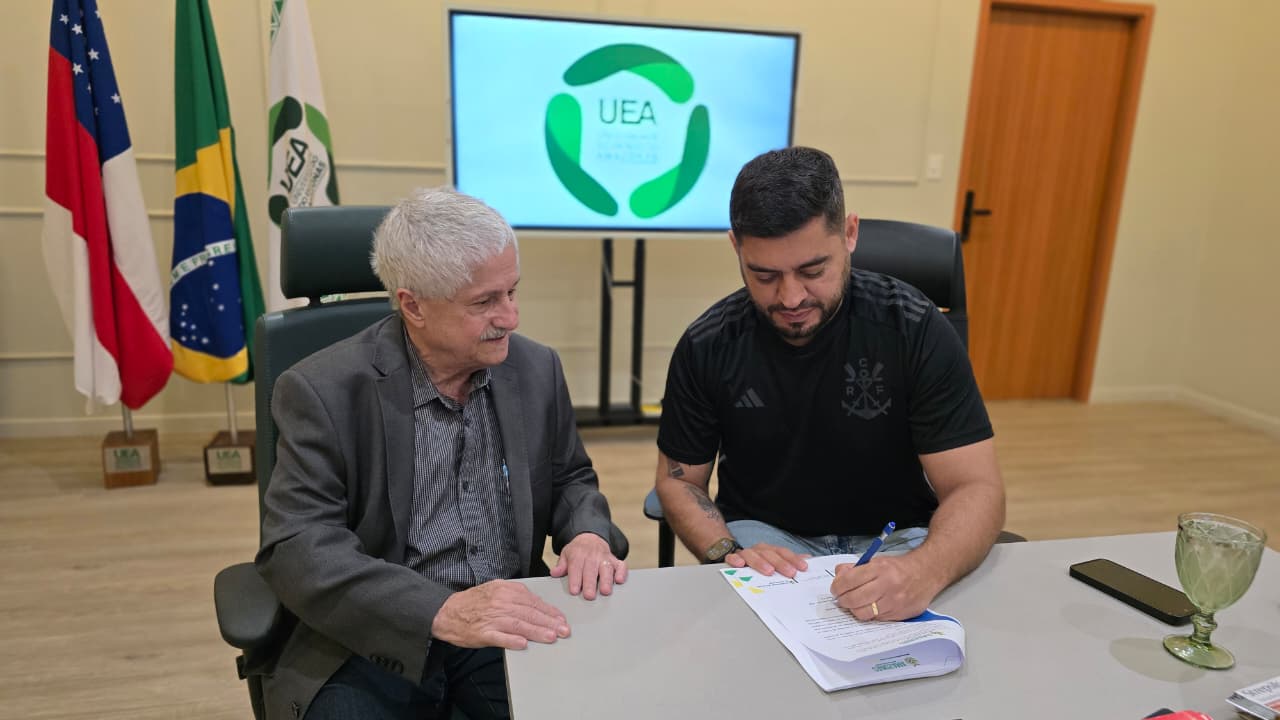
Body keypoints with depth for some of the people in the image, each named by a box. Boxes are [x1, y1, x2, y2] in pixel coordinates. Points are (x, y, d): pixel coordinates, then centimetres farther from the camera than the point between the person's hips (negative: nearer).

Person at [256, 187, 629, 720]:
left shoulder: (537, 368, 2)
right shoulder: (325, 391, -11)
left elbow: (570, 479, 14)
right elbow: (296, 549, -17)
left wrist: (589, 535, -10)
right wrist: (442, 612, -30)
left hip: (509, 627, 3)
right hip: (377, 642, -2)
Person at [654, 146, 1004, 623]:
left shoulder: (916, 330, -15)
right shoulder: (707, 347, -11)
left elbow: (976, 488, -17)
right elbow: (679, 480, 0)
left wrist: (924, 572, -39)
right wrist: (725, 553, -21)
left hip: (895, 541, 1)